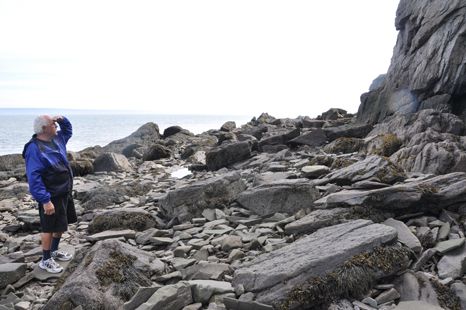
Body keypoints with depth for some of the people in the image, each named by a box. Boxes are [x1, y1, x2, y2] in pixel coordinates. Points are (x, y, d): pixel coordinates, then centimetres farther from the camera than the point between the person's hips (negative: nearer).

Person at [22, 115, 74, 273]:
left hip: (64, 192, 9)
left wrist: (62, 120, 7)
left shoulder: (57, 139, 7)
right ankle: (46, 260, 17)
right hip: (51, 196, -9)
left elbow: (68, 131, 30)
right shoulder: (34, 149, -21)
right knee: (49, 227, 2)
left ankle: (54, 251, 38)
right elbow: (34, 178, -24)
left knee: (61, 224, 19)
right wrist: (45, 200, -26)